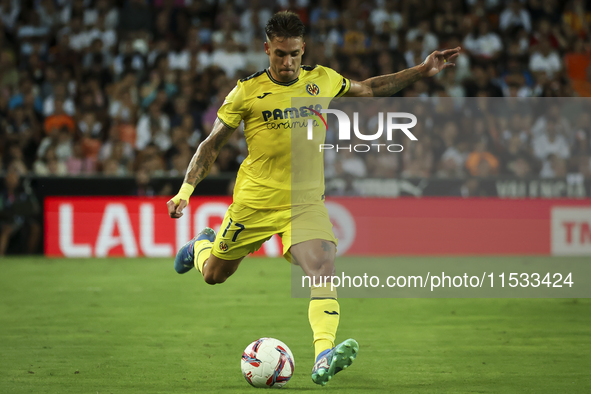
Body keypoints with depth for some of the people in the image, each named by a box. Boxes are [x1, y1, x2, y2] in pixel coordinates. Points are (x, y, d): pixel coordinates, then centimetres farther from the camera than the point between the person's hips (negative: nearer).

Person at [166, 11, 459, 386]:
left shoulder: (322, 80, 1)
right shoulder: (247, 92, -8)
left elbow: (369, 88, 19)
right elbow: (213, 145, -1)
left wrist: (423, 71, 14)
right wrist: (185, 190, -11)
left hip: (306, 200, 1)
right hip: (255, 200, -1)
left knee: (324, 267, -25)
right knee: (214, 275, 15)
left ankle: (324, 356, -37)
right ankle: (203, 244, 52)